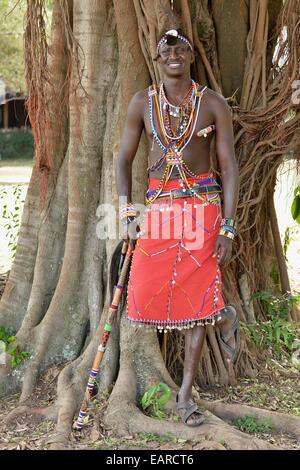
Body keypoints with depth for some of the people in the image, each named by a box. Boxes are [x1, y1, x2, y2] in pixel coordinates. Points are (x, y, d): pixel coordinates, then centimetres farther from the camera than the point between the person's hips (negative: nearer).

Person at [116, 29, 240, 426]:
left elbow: (230, 167, -2)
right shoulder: (142, 103, 2)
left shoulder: (214, 104, -2)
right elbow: (124, 159, 6)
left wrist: (228, 229, -9)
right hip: (159, 207, 2)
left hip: (202, 205, -2)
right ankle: (222, 317, 27)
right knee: (147, 300, -3)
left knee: (197, 300, -3)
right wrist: (128, 216, -4)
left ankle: (186, 394, 13)